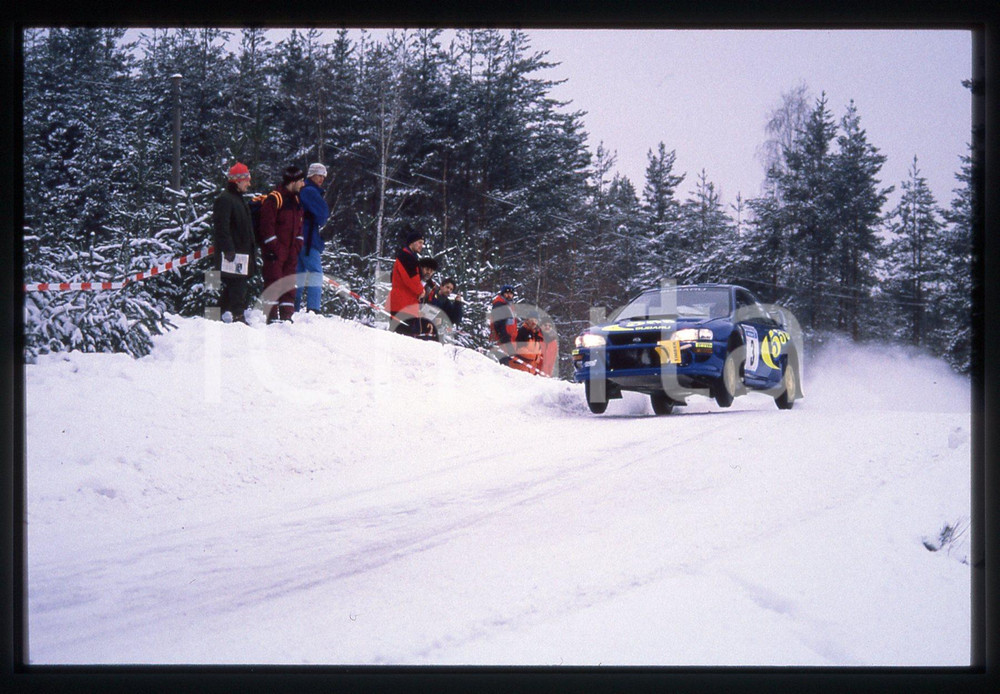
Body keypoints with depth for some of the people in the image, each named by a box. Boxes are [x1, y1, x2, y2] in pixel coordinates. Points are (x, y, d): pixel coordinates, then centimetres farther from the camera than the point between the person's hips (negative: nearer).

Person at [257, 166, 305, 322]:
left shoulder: (296, 200, 15)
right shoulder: (274, 199, -11)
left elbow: (299, 225, 21)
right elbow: (267, 225, -14)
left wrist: (297, 246, 10)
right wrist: (273, 247, -17)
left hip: (291, 251, 8)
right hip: (275, 252, -8)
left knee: (289, 285, 7)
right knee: (273, 283, -6)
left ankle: (286, 316, 11)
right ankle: (272, 316, -4)